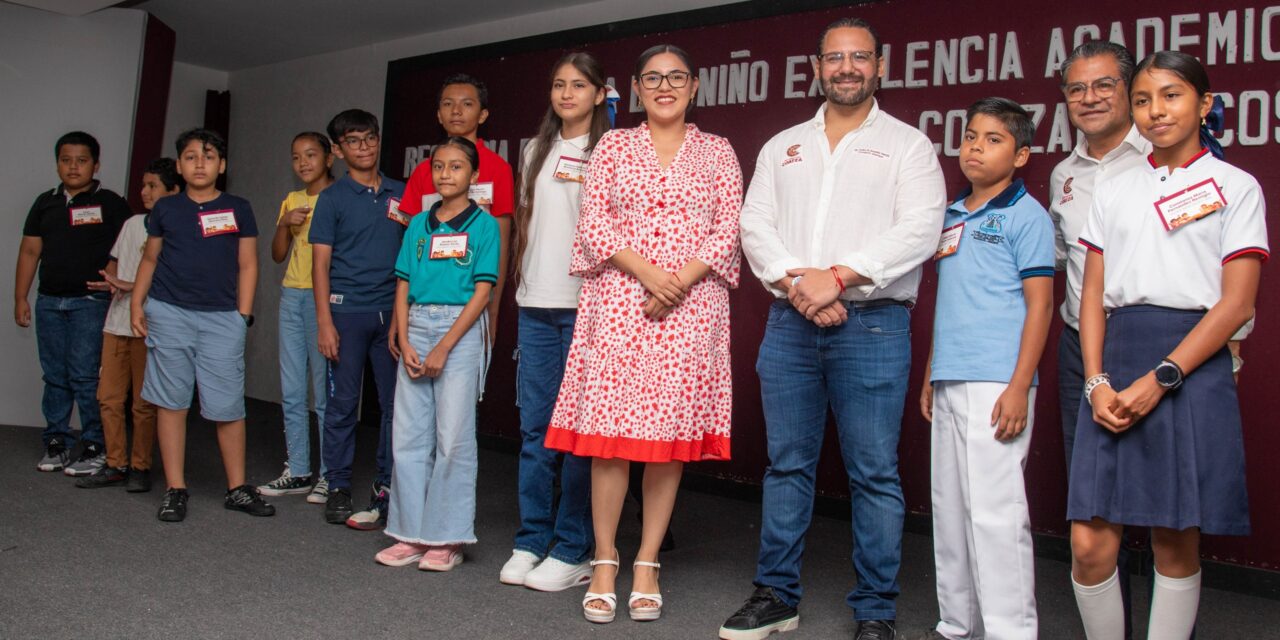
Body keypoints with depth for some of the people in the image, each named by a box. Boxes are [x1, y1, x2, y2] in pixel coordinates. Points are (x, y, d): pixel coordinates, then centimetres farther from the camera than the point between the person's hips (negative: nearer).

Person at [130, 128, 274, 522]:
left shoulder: (238, 209, 6)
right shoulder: (166, 208, 9)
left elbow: (247, 265, 7)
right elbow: (150, 259, 16)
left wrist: (243, 314, 0)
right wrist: (137, 303, 7)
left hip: (222, 317, -1)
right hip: (168, 313, 1)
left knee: (228, 405, -1)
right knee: (171, 401, 4)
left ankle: (237, 489, 10)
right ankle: (175, 489, 12)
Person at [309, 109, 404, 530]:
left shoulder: (401, 194, 13)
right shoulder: (332, 198, 5)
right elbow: (320, 263, 1)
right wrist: (324, 321, -8)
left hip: (392, 311, 3)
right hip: (347, 309, -2)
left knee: (397, 402, 2)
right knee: (342, 403, 2)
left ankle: (388, 488, 12)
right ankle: (337, 488, 13)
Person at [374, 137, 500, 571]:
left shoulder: (483, 225, -1)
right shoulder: (419, 225, 13)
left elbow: (481, 292, -8)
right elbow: (403, 286, 11)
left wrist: (443, 347, -12)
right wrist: (404, 340, -3)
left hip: (461, 330, -5)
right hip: (417, 328, 5)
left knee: (453, 435, -2)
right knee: (407, 434, 6)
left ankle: (447, 539, 8)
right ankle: (411, 534, 16)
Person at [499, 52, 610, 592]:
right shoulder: (537, 150, 17)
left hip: (586, 303, -5)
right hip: (537, 303, 5)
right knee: (534, 426, 7)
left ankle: (572, 551, 8)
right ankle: (530, 542, 17)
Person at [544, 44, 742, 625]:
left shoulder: (717, 152, 12)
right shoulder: (613, 146, 12)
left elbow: (727, 232, 4)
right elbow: (593, 222, 2)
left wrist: (682, 279, -11)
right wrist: (646, 270, -12)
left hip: (691, 307, 1)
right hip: (618, 301, 0)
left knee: (672, 434, 1)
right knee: (609, 430, -3)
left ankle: (647, 565, 13)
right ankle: (604, 562, 10)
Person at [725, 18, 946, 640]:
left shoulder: (907, 144, 6)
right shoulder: (782, 146, 17)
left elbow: (920, 229, -7)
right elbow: (755, 224, 6)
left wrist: (839, 277, -16)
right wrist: (797, 284, -11)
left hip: (872, 325, -3)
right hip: (789, 324, 4)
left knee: (874, 473, 0)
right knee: (786, 465, 9)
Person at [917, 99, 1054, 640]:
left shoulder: (1025, 215, -4)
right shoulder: (952, 215, 17)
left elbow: (1039, 304, -9)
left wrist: (1019, 387, -16)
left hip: (995, 384, -8)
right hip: (949, 382, 8)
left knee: (994, 512, -6)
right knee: (949, 509, 12)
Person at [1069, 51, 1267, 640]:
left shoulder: (1235, 188, 5)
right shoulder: (1113, 191, 15)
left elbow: (1237, 303, -4)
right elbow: (1092, 295, 10)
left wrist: (1160, 380, -14)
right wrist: (1097, 383, -5)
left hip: (1192, 367, -2)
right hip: (1117, 364, 3)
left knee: (1177, 542, 4)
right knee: (1089, 544, -3)